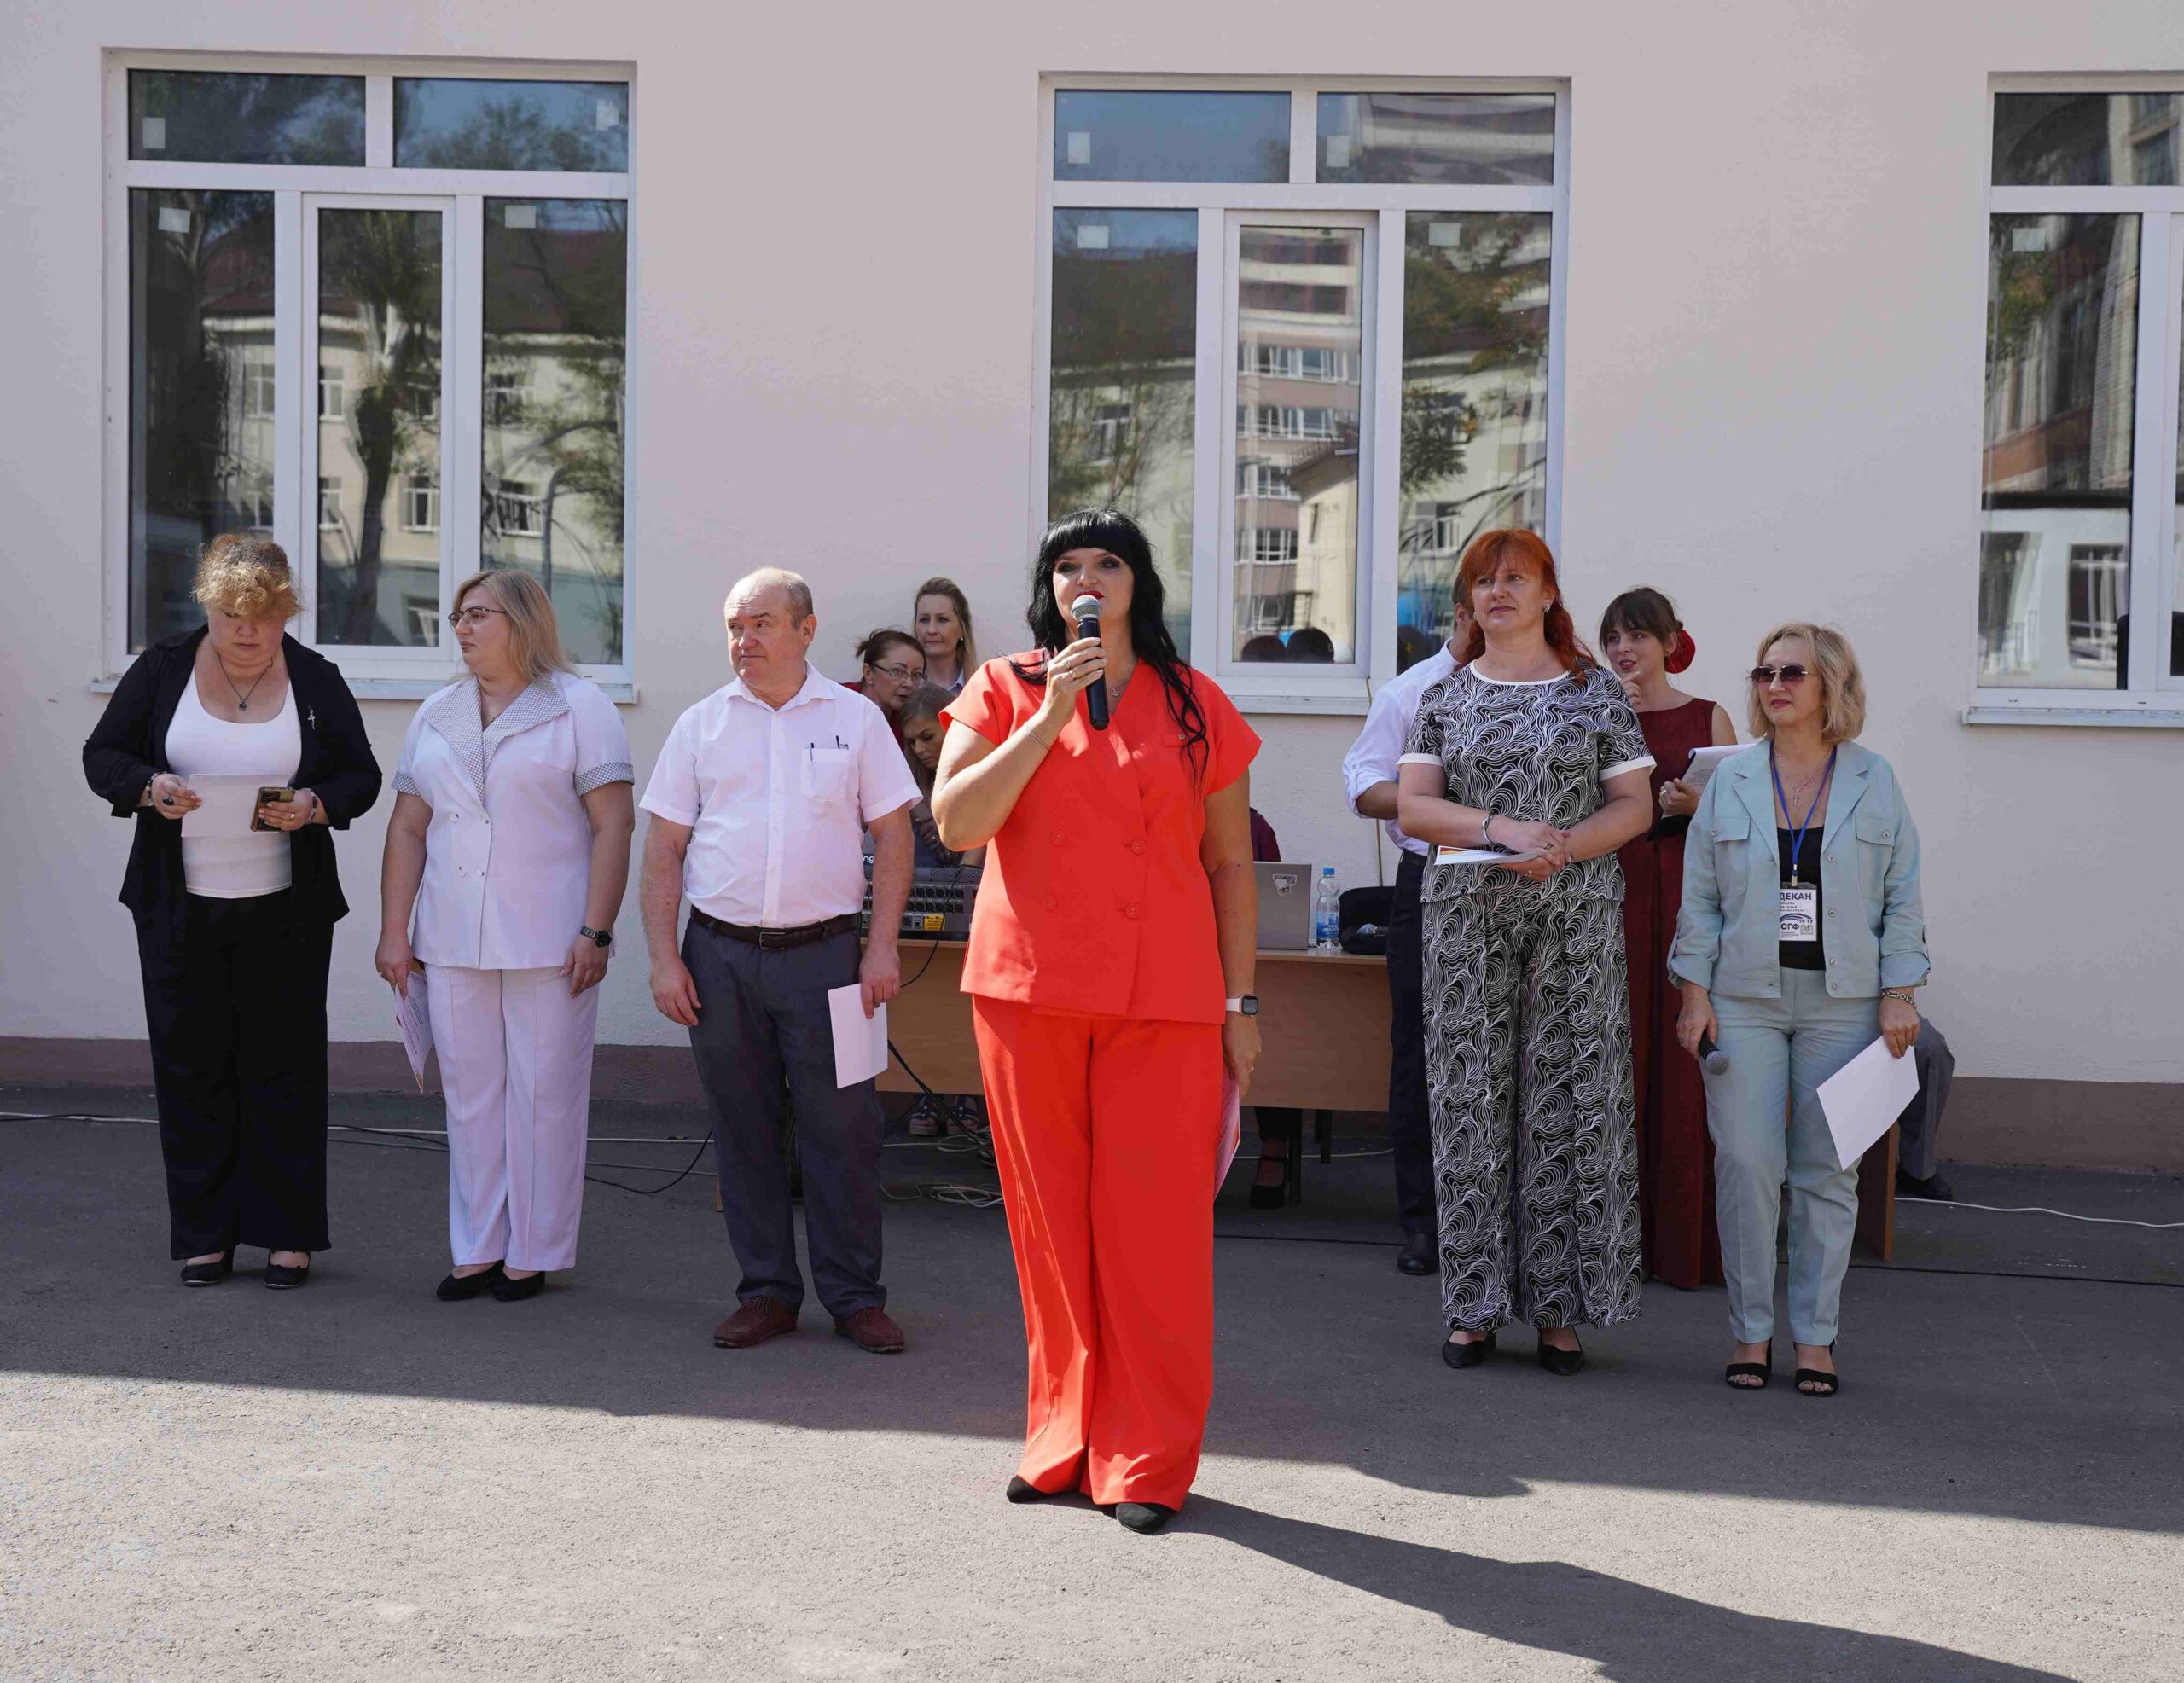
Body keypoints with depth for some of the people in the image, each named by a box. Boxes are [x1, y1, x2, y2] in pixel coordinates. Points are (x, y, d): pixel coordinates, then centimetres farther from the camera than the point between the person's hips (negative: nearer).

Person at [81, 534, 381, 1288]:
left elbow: (362, 777, 5)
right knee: (191, 1069, 5)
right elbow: (102, 756, 5)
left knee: (283, 1069, 2)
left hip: (285, 913, -1)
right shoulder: (162, 669, 3)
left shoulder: (317, 681, 2)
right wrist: (149, 788, -16)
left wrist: (314, 805, -16)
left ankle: (288, 1234, 11)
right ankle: (204, 1235, 15)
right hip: (178, 909, 1)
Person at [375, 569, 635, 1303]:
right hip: (453, 942, 5)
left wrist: (596, 932, -14)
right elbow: (408, 829, 14)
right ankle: (477, 1249, 16)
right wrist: (394, 933, 8)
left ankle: (533, 1254, 10)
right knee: (469, 1095, 8)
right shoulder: (437, 716, 14)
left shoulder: (579, 709, -2)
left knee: (544, 1096, 1)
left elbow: (613, 825, -7)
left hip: (548, 941, -5)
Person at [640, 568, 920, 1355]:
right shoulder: (701, 724, 8)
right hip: (720, 955, 2)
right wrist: (664, 959, -1)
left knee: (841, 1126, -1)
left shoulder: (855, 718, 5)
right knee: (743, 1127, 7)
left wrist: (882, 947, -4)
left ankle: (854, 1295, 9)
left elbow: (892, 835, 5)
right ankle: (767, 1290, 18)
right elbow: (664, 850, 8)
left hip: (822, 950, -2)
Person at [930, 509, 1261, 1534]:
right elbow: (955, 822, -6)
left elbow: (1230, 862, 10)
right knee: (1050, 1221, 6)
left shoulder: (1195, 706, 8)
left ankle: (1147, 1459, 8)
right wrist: (1050, 716, -11)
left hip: (1164, 998, -1)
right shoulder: (1006, 690, 8)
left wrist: (1239, 1001, 6)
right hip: (1028, 987, 1)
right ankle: (1066, 1438, 19)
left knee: (1154, 1223, -2)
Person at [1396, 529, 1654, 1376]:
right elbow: (1411, 805, 2)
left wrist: (1562, 848, -16)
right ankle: (1475, 1305, 7)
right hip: (1468, 917, 1)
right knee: (1471, 1100, 0)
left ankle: (1559, 1308, 5)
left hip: (1576, 916, -1)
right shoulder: (1447, 696, 9)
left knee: (1568, 1101, -2)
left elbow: (1635, 804, 2)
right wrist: (1500, 827, -15)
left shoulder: (1596, 692, 6)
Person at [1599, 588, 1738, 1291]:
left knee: (1684, 1065, -2)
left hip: (1689, 898, 0)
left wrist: (1698, 805, -12)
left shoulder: (1709, 718, 8)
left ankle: (1686, 1243, 6)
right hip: (1612, 895, 0)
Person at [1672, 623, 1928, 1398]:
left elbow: (1902, 898, 6)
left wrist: (1898, 996, -2)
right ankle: (1751, 1329, 7)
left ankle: (1816, 1335, 12)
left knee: (1826, 1170, 3)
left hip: (1841, 1004, 0)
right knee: (1745, 1164, -5)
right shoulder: (1730, 780, 5)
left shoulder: (1874, 782, 5)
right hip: (1745, 999, 0)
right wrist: (1695, 992, 0)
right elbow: (1700, 897, 6)